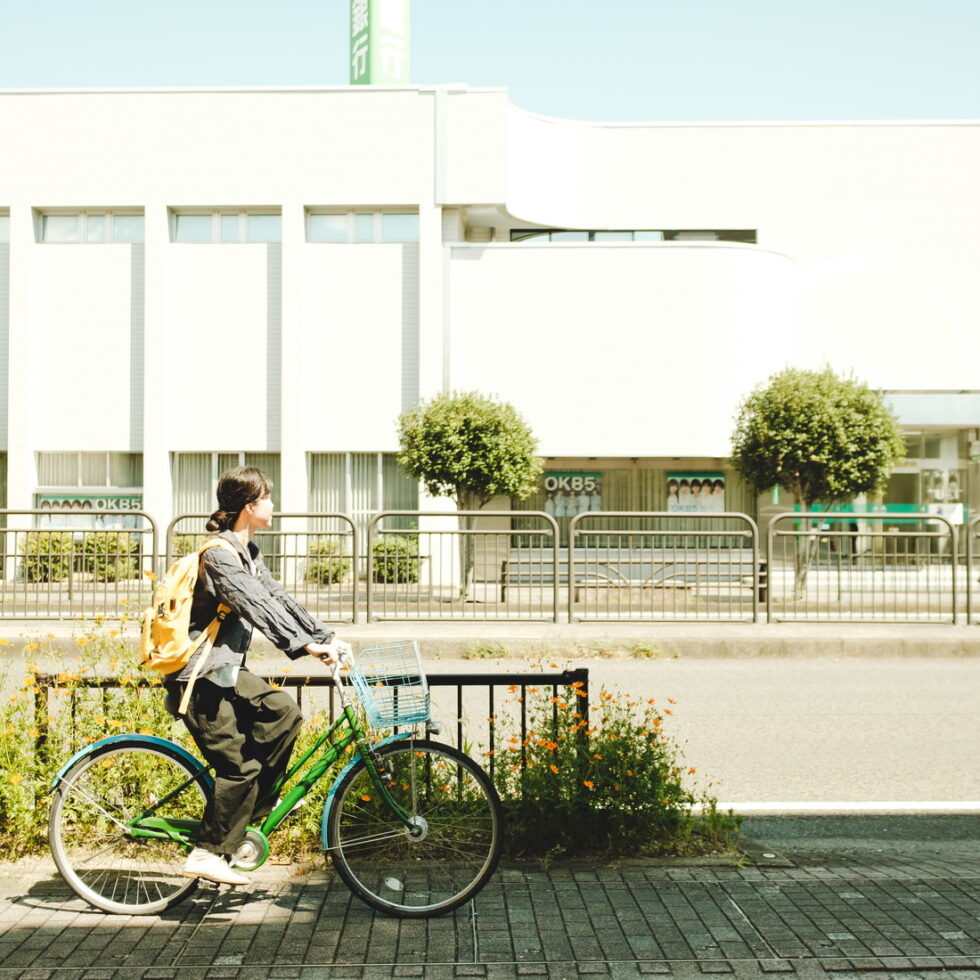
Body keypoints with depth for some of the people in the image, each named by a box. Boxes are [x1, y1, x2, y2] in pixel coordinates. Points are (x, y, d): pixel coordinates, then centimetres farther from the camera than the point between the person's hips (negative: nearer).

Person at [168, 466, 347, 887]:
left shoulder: (248, 552, 13)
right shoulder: (220, 554, -18)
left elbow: (278, 598, 12)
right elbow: (257, 608, -28)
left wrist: (326, 637, 5)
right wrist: (303, 646, -34)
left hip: (227, 670, 9)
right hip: (200, 677, -9)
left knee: (284, 712, -3)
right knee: (239, 764, -9)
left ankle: (250, 812, 6)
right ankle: (209, 854, 0)